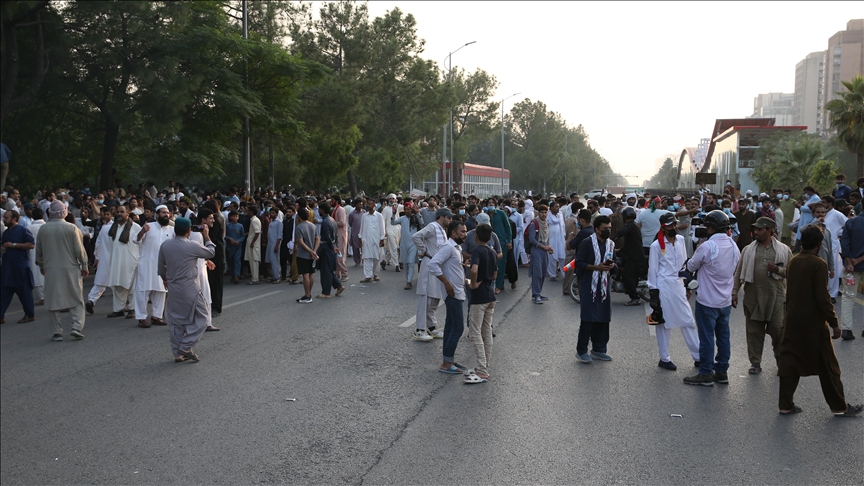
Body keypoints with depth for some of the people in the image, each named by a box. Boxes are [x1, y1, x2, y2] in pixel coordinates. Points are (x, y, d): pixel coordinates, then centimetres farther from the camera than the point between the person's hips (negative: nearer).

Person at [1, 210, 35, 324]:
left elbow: (31, 244, -16)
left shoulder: (22, 230, -9)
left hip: (21, 267, -8)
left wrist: (14, 245, -19)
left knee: (24, 292, 1)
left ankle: (30, 315, 11)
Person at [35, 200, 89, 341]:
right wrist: (84, 266, 4)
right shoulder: (72, 228, -10)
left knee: (54, 301, 8)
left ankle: (57, 332, 9)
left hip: (51, 270, 2)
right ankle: (77, 327, -5)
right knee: (77, 300, 7)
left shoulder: (43, 229, -1)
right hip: (71, 268, -2)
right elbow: (80, 250, -7)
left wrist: (41, 265, 26)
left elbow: (39, 250, 10)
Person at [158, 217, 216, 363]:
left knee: (177, 321, 15)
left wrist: (165, 278, 30)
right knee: (202, 318, 7)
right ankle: (186, 347, -2)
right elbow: (211, 253, -1)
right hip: (190, 289, -6)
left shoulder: (165, 245, 0)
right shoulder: (192, 246, -16)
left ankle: (178, 353, 19)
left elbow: (161, 266, 12)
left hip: (173, 288, 6)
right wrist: (207, 236, 10)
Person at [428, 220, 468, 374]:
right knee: (458, 327, -8)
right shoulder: (448, 247, -16)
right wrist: (447, 283, -24)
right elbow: (433, 264, -26)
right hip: (453, 293, -10)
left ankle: (448, 360, 19)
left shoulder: (457, 247, 14)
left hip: (457, 293, 10)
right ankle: (446, 363, -4)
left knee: (451, 326, 13)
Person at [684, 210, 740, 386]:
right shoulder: (734, 246, 2)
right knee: (723, 336, 13)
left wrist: (697, 250, 6)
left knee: (706, 337, 2)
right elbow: (735, 270, 13)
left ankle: (705, 374, 9)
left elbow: (691, 266, -7)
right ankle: (722, 372, 22)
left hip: (708, 301, -7)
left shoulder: (707, 246, -20)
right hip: (726, 300, 7)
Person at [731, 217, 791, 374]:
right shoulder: (748, 250, 7)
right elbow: (739, 272, 7)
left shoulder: (783, 250, 4)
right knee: (754, 330, 5)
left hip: (776, 296, -1)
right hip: (753, 295, 2)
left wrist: (778, 270, -12)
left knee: (777, 329, -1)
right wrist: (734, 292, 1)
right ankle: (755, 363, 16)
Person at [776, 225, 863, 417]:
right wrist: (834, 323, -11)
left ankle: (785, 404, 13)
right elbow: (822, 298, -18)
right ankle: (840, 407, 18)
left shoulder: (792, 262, 4)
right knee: (827, 366, 7)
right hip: (813, 322, -6)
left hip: (793, 320, 6)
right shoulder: (819, 264, -16)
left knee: (789, 361, 9)